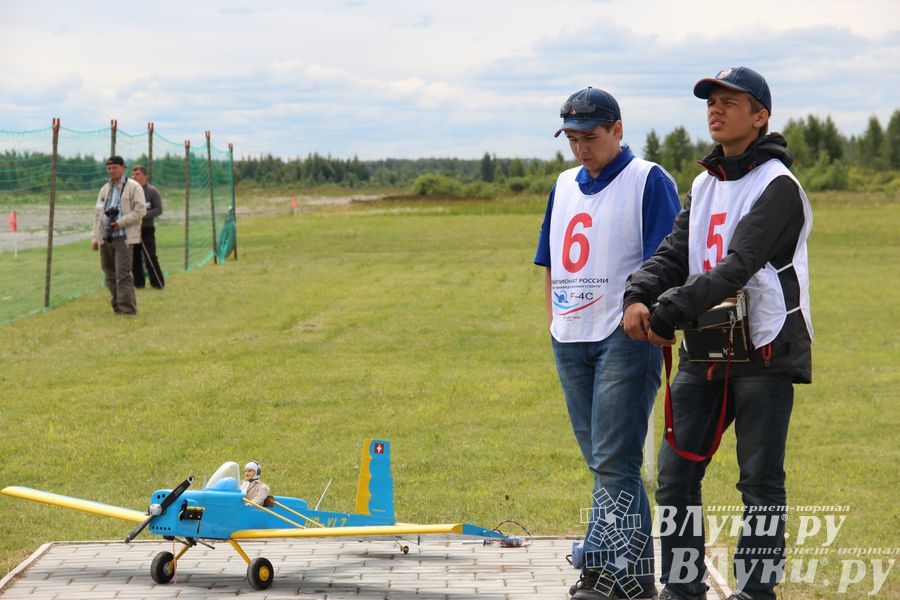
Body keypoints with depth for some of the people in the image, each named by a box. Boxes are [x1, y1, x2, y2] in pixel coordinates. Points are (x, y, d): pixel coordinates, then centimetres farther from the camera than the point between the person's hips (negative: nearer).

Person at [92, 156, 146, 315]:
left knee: (122, 273, -13)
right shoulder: (105, 189, 17)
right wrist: (95, 238, 10)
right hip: (106, 238, 6)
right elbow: (97, 214, 18)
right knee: (110, 275, 6)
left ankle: (127, 308, -11)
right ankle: (117, 305, 14)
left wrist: (120, 222, -15)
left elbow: (140, 211, -8)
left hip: (123, 237, -6)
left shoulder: (133, 187, 0)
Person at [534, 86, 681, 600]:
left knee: (613, 462, -10)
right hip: (570, 340, 7)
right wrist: (553, 318, 13)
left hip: (625, 338, -7)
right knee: (605, 464, 9)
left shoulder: (648, 181, -4)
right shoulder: (565, 185, 18)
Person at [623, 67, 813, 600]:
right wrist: (639, 296, -13)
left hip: (764, 349, -7)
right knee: (675, 472, 6)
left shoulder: (777, 186, -10)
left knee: (761, 481, -1)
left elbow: (737, 266, -20)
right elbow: (675, 254, 8)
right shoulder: (704, 185, 16)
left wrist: (668, 312, -26)